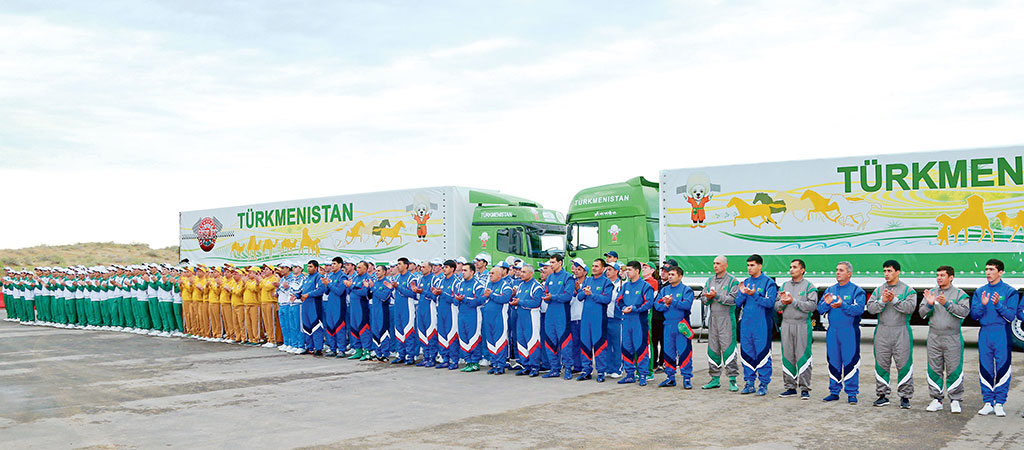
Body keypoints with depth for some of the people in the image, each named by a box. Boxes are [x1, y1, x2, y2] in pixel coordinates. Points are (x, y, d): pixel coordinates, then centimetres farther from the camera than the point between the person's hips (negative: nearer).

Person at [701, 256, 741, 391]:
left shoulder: (732, 281, -2)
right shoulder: (709, 280, 16)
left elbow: (733, 299, -13)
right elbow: (703, 298, 14)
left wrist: (717, 296, -17)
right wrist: (708, 297, -8)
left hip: (727, 318, -6)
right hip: (712, 317, 6)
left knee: (728, 347, -9)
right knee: (713, 348, 7)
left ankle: (732, 379, -4)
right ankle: (715, 378, 14)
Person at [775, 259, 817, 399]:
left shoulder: (809, 286, 0)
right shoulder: (785, 285, 16)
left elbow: (812, 305, -13)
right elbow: (776, 306, 14)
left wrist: (793, 301, -14)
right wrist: (782, 302, -8)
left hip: (802, 325, -5)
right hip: (786, 325, 5)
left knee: (803, 357, -5)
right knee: (787, 356, 6)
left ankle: (805, 388, 0)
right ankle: (790, 387, 15)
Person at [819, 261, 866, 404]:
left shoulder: (857, 290, 0)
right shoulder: (830, 290, 14)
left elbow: (859, 309, -16)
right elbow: (820, 310, 9)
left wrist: (843, 305, -27)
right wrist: (826, 303, -12)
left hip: (850, 332, -4)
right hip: (832, 331, 5)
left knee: (850, 362, -4)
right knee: (833, 361, 8)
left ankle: (852, 393, 4)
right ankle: (834, 391, 17)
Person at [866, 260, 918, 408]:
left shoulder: (908, 290, 4)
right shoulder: (878, 290, 13)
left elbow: (910, 307, -11)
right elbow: (870, 308, 2)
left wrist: (894, 300, -18)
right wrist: (882, 301, -13)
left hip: (901, 331, -3)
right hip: (882, 332, 3)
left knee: (903, 363, -3)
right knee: (881, 364, 5)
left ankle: (905, 396, 6)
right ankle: (883, 395, 14)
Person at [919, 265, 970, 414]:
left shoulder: (959, 294, 3)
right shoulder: (931, 292, 12)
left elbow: (964, 311, -11)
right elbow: (922, 313, 7)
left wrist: (946, 304, -19)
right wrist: (929, 304, -12)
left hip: (952, 338, -3)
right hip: (934, 337, 3)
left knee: (954, 369, -2)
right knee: (934, 369, 6)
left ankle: (955, 399, 8)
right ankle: (937, 399, 14)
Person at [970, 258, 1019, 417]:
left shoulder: (1010, 292, 2)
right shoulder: (979, 292, 12)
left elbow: (1011, 316, -5)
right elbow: (974, 315, 6)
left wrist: (998, 304, -20)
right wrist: (982, 305, -12)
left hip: (1002, 335, -3)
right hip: (984, 335, 3)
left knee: (1002, 368, -3)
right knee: (985, 369, 4)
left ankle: (999, 404, 5)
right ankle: (988, 403, 12)